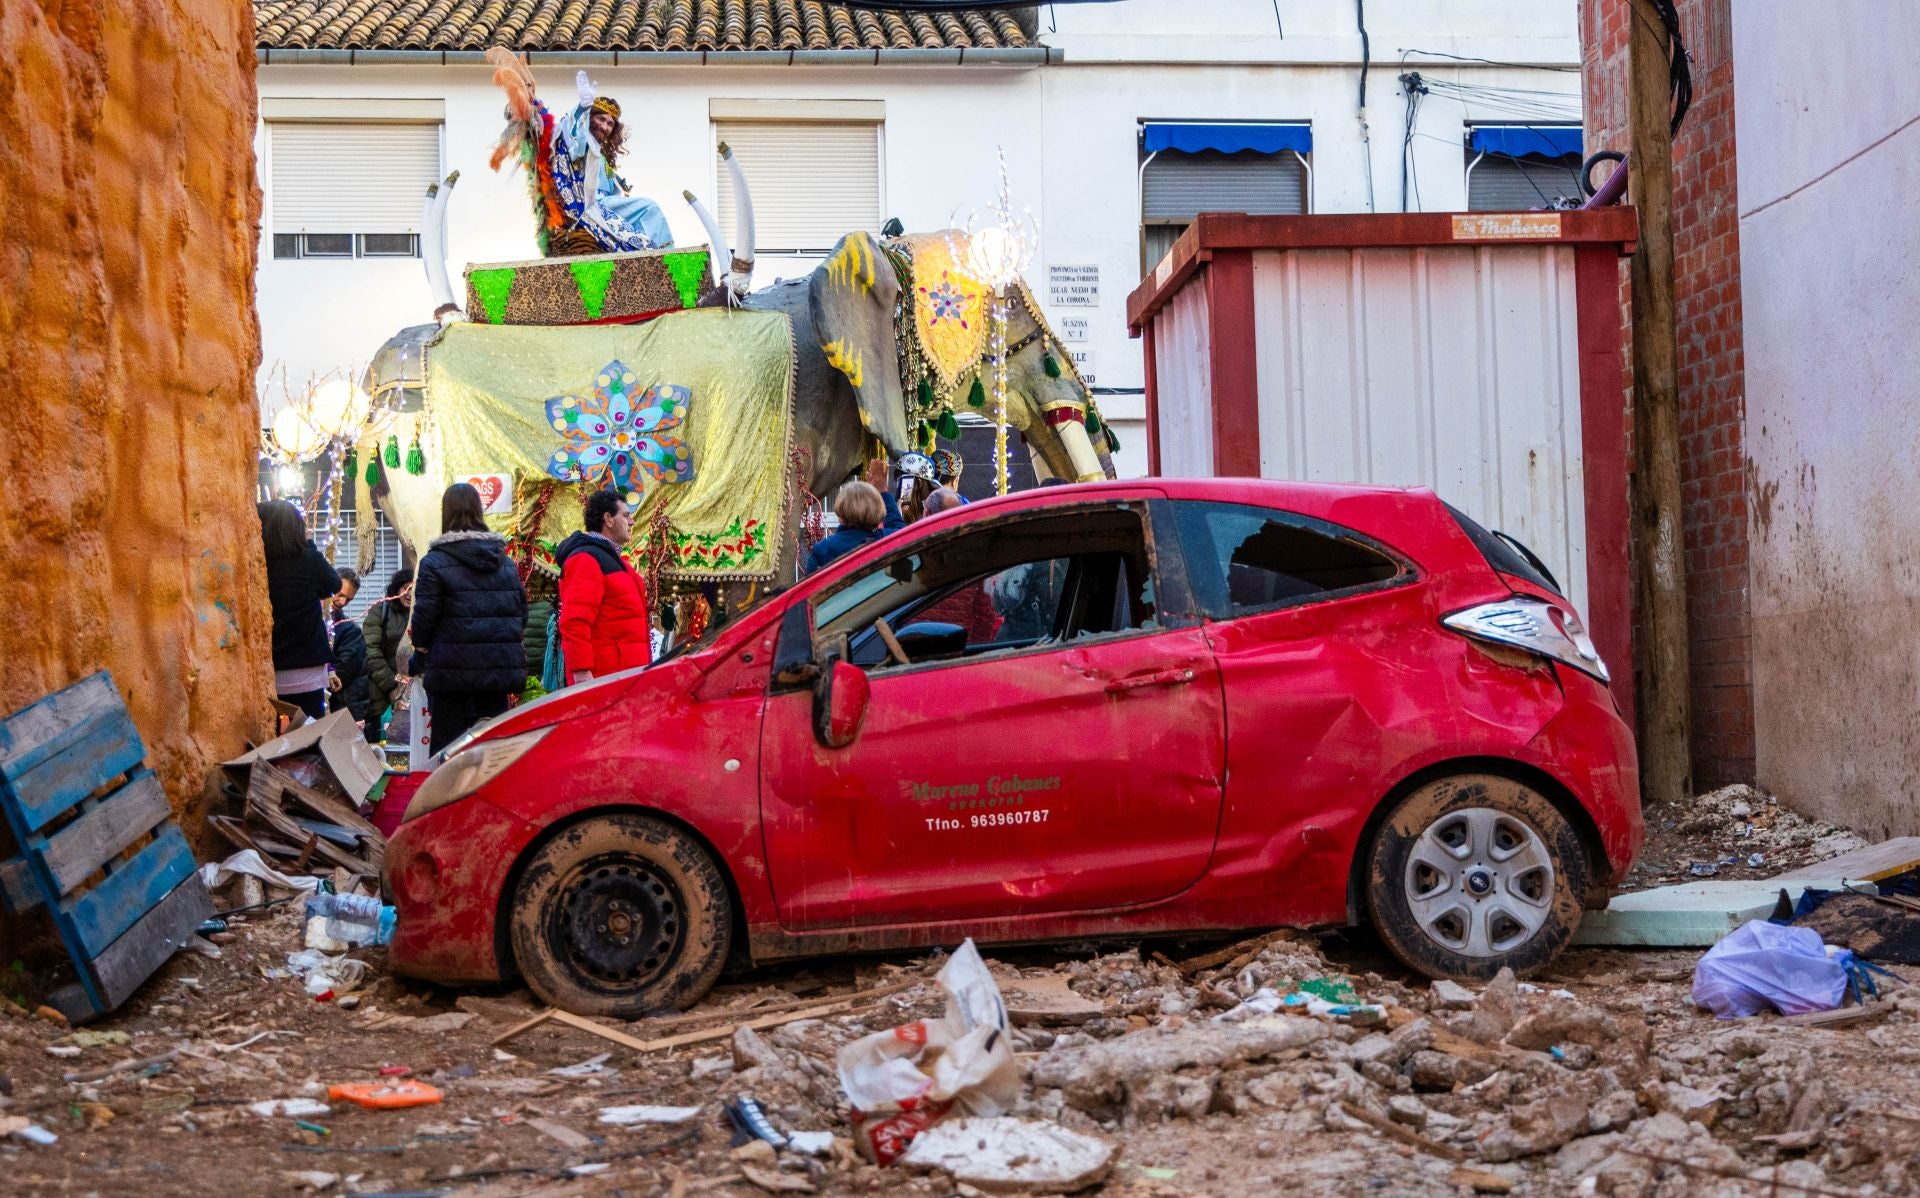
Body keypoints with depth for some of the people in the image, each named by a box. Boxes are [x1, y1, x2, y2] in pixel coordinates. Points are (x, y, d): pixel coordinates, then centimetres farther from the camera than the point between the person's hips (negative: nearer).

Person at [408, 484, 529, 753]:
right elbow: (522, 612, 12)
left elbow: (424, 617, -8)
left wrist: (420, 655, 8)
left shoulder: (434, 562, -7)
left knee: (447, 750, 1)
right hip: (500, 668, 5)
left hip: (452, 669, -4)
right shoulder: (506, 562, 10)